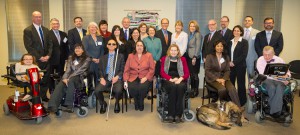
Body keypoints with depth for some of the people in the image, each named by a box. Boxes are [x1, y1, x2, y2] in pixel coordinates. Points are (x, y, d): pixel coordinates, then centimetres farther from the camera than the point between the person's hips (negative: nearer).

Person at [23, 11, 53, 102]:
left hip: (46, 59, 5)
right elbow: (29, 46, -10)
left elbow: (50, 44, 12)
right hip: (35, 60, -4)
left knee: (46, 78, 4)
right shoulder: (28, 30, -4)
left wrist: (48, 55, -3)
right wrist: (39, 57, -13)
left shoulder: (46, 30, 13)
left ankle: (43, 96, 17)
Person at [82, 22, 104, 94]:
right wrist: (92, 58, -12)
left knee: (98, 78, 1)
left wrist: (100, 59, -3)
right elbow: (85, 50, -5)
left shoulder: (100, 38, 16)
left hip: (99, 62, 3)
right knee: (89, 78, -2)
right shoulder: (85, 38, 4)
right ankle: (90, 93, 7)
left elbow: (102, 50, 11)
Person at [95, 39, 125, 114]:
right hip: (105, 79, 2)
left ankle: (117, 103, 3)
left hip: (117, 79, -2)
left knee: (118, 90, -33)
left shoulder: (120, 56, 14)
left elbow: (123, 69, 6)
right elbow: (100, 70, 14)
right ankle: (103, 104, 7)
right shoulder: (103, 57, 20)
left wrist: (117, 77, -12)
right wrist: (102, 78, -6)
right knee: (97, 90, -25)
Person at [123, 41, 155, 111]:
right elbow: (126, 69, 8)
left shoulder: (149, 55, 7)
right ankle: (136, 102, 4)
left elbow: (152, 69, 0)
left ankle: (141, 102, 1)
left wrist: (146, 77, -13)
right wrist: (125, 81, -4)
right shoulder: (130, 56, 14)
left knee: (142, 87, -32)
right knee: (131, 88, -29)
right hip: (133, 77, 2)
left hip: (145, 78, -1)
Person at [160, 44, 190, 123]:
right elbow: (162, 72, 7)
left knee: (180, 87, -35)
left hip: (180, 80, 1)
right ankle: (171, 114, -36)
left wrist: (180, 79, -11)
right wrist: (171, 79, -11)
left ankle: (178, 115, -36)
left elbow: (187, 73, 10)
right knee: (173, 87, -36)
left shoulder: (182, 59, 21)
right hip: (168, 80, -1)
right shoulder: (164, 59, 20)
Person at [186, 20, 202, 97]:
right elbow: (188, 46, 12)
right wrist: (186, 55, 4)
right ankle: (192, 89, 19)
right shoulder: (189, 34, 15)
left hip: (194, 57, -6)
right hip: (188, 56, 6)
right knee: (190, 74, 8)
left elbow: (198, 47, -11)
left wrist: (195, 57, -15)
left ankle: (196, 90, 12)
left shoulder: (198, 34, -6)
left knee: (194, 74, 0)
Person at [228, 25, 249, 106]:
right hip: (231, 66, 4)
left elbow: (244, 55, -9)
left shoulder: (244, 42, -1)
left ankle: (242, 101, 13)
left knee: (240, 83, 2)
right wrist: (229, 62, -2)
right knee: (230, 83, 1)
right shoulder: (230, 42, 13)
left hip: (240, 65, -4)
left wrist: (234, 62, -13)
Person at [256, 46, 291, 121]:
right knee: (272, 87, -36)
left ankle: (274, 112, -36)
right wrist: (278, 77, -20)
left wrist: (286, 75, -17)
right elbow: (263, 74, -10)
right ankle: (278, 111, -28)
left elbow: (287, 72, 10)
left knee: (280, 87, -35)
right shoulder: (260, 60, 2)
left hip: (279, 80, 2)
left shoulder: (279, 60, 11)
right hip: (266, 80, -2)